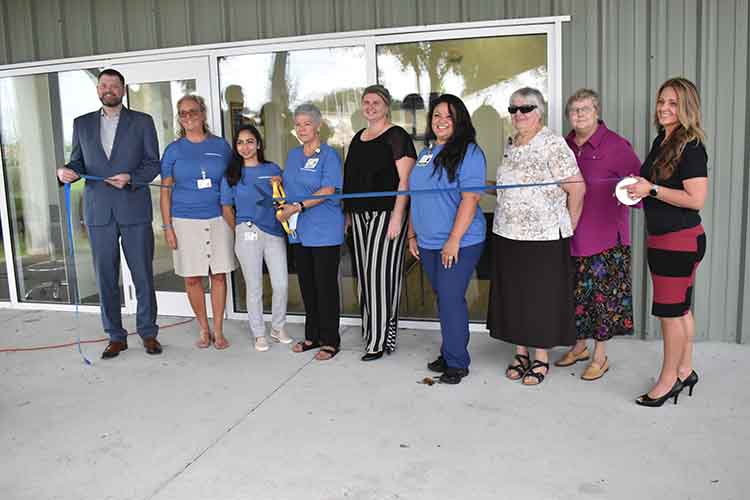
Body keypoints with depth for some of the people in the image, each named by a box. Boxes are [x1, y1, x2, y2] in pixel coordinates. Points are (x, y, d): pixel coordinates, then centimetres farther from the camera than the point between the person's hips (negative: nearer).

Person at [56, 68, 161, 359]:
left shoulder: (142, 122, 6)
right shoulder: (82, 124, 13)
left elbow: (153, 164, 3)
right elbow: (78, 163, 13)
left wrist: (131, 178, -14)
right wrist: (66, 172, -9)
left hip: (134, 211, -2)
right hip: (99, 212, 2)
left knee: (143, 276, 3)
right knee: (106, 278, 6)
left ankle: (148, 333, 16)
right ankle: (115, 337, 17)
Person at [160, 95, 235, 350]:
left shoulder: (221, 145, 6)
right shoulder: (174, 150, 4)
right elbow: (165, 191, 4)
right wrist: (167, 227, -2)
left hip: (218, 218, 0)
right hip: (185, 220, 0)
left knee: (218, 275, 3)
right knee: (192, 278, 3)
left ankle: (218, 331, 15)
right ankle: (204, 330, 19)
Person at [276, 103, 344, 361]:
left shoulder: (328, 155, -6)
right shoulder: (293, 154, 15)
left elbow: (327, 191, -16)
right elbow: (287, 184, 23)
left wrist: (298, 207, -22)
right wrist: (282, 206, 3)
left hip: (325, 231, -7)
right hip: (298, 231, 7)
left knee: (326, 285, -1)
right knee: (307, 285, 12)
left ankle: (330, 341, 9)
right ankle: (312, 336, 25)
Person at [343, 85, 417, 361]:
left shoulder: (397, 136, -4)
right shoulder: (358, 138, 17)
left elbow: (405, 180, -10)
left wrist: (397, 216, -17)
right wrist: (348, 213, 15)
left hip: (386, 212, -7)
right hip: (360, 214, 7)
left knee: (381, 273, -7)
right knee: (364, 274, 8)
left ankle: (380, 339, 1)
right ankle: (371, 332, 18)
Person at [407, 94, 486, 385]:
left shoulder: (469, 152, -9)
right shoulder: (426, 154, 15)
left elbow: (470, 198, -17)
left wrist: (454, 240, -22)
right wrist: (412, 235, 16)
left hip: (459, 243, -7)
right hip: (428, 243, 7)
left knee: (451, 299, -5)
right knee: (442, 299, 15)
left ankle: (457, 362, 9)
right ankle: (448, 354, 28)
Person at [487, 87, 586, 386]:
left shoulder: (552, 144, -12)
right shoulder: (511, 145, 11)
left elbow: (577, 187, -13)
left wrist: (569, 226, -6)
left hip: (543, 238, -7)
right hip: (507, 236, 7)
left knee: (541, 297, 4)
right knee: (513, 295, 12)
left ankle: (541, 358, 18)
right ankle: (520, 352, 27)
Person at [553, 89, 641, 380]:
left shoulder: (614, 145, -10)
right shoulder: (565, 145, 8)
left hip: (605, 236, -5)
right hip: (572, 234, 6)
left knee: (603, 294, 3)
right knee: (577, 292, 15)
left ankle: (600, 356, 18)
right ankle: (580, 346, 33)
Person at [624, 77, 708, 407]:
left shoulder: (691, 148, -15)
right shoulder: (661, 142, 11)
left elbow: (696, 199, -22)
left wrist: (652, 189, -21)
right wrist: (638, 189, 5)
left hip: (681, 240, -9)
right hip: (659, 238, 9)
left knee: (670, 311, -1)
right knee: (679, 308, 17)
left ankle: (668, 380, 12)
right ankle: (685, 371, 30)